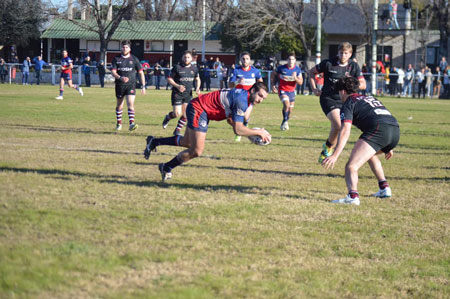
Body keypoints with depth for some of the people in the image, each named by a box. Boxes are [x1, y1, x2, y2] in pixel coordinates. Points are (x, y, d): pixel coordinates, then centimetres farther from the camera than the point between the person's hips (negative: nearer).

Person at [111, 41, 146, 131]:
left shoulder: (134, 59, 2)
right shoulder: (116, 59, 3)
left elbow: (141, 73, 6)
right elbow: (113, 72, -5)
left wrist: (143, 86, 1)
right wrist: (121, 78, -25)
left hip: (131, 85, -2)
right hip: (119, 85, 2)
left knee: (130, 104, -17)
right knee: (119, 105, 13)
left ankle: (131, 124, -25)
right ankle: (119, 123, 29)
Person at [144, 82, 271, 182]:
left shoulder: (243, 96, 6)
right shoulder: (241, 100, -24)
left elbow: (230, 119, 12)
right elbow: (238, 130, -27)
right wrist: (258, 132, -20)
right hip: (198, 109, -10)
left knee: (187, 142, 25)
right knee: (196, 151, -9)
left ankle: (154, 142, 40)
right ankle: (166, 168, 8)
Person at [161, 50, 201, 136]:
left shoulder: (194, 68, 5)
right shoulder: (177, 67, -8)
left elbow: (197, 79, 21)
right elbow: (169, 78, -3)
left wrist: (197, 88, 3)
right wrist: (177, 86, -18)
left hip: (188, 94, 4)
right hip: (177, 93, -4)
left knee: (186, 114, -5)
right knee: (177, 114, -10)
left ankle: (177, 130, 11)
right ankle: (167, 117, 24)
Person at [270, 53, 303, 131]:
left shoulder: (297, 70, -4)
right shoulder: (281, 68, -11)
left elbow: (300, 82, -6)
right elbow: (273, 75, 6)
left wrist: (295, 78, -26)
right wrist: (273, 85, -3)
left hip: (291, 91, 4)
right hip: (283, 90, -4)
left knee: (290, 109, 10)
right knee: (286, 104, -28)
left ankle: (285, 124, 32)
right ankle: (285, 121, -14)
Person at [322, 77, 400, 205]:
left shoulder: (348, 104, 11)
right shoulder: (370, 98, 35)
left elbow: (345, 131, -5)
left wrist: (335, 155, -12)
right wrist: (388, 148, 52)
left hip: (378, 130, -8)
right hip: (396, 131, 8)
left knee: (351, 166, -14)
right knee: (370, 154, 36)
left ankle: (353, 196, -38)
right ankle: (385, 188, 32)